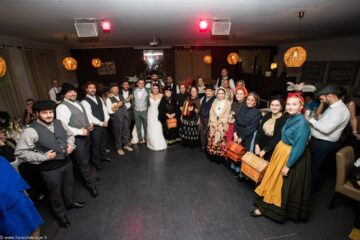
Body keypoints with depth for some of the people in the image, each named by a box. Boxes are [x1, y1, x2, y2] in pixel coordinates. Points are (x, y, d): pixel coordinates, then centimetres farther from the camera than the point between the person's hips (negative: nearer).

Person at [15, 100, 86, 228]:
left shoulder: (59, 123, -4)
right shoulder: (31, 131, -21)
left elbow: (70, 134, 13)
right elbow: (20, 152, -17)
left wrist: (71, 144, -5)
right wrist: (43, 157, -22)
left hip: (67, 161, 5)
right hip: (50, 168, -5)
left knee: (68, 185, 27)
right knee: (56, 192, 18)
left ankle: (70, 202, 57)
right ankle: (60, 214, 44)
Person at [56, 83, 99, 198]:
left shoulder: (78, 103, 9)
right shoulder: (62, 107, -18)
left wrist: (89, 124, 3)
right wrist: (80, 131, -22)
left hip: (85, 135, 8)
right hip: (76, 139, -8)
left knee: (87, 159, 23)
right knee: (83, 162, 5)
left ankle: (88, 178, 45)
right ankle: (90, 184, 23)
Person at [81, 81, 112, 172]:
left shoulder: (99, 99, 9)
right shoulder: (84, 101, -13)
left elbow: (104, 110, 7)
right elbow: (89, 116, -20)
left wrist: (106, 121, -8)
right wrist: (100, 123, -16)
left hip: (103, 124, 7)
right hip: (95, 126, -6)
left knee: (103, 142, 21)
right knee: (96, 145, 7)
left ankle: (103, 156, 42)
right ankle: (97, 162, 25)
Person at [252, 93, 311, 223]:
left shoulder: (302, 123, -23)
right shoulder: (290, 118, 2)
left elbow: (299, 148, -23)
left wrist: (288, 165, -19)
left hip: (292, 157, -8)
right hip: (281, 152, 8)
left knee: (285, 186, 10)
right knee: (274, 180, 19)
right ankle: (265, 206, 37)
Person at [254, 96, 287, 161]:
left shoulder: (284, 119, -13)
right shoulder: (267, 115, 4)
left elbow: (278, 138, -16)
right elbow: (259, 130, 1)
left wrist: (265, 150, -16)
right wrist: (257, 145, -10)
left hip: (272, 151, -4)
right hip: (260, 146, 5)